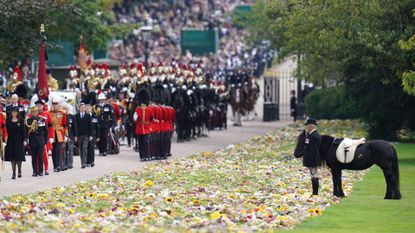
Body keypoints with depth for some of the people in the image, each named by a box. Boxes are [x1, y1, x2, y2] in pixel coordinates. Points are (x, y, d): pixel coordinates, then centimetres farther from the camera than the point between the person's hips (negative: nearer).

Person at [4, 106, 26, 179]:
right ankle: (14, 173, 5)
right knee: (12, 157, 1)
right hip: (11, 140, 1)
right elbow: (6, 130, 4)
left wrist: (24, 140, -4)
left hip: (19, 140, -1)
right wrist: (5, 139, -3)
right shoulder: (8, 120, 4)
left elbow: (23, 131, 1)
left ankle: (19, 171, 18)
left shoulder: (20, 120, 1)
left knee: (19, 157, -2)